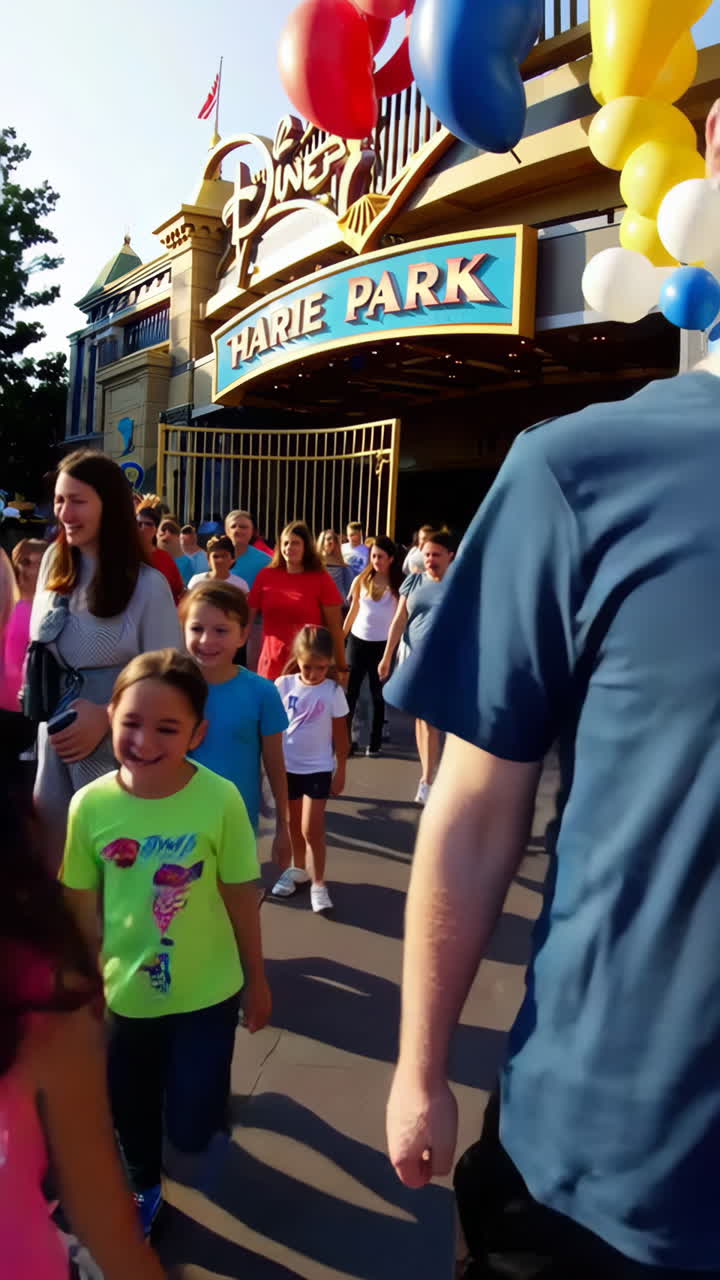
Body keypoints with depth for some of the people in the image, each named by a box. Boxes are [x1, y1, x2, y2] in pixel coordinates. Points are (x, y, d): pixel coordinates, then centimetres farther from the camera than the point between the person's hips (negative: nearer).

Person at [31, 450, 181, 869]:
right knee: (54, 859, 15)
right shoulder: (54, 562, 2)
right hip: (53, 744, 5)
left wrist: (106, 716, -21)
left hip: (118, 753, -5)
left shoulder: (148, 584, -15)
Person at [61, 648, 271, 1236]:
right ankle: (146, 1187, 57)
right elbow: (83, 905, -4)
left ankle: (211, 1102, 42)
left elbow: (241, 896, -10)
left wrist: (257, 980, 1)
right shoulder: (90, 805, -17)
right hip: (126, 992, 3)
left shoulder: (220, 798, -23)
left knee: (192, 1130, 5)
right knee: (132, 1109, 24)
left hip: (207, 991, -2)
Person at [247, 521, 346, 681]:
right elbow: (247, 616, 9)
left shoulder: (321, 579, -2)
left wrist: (341, 667, -3)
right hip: (271, 667, 2)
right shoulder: (265, 576, 3)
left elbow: (334, 626, -1)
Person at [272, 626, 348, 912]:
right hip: (287, 766, 3)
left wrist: (341, 772, 0)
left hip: (318, 768, -2)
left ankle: (318, 883, 11)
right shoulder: (283, 685, -7)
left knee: (312, 829, -4)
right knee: (293, 824, 17)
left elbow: (340, 735, -3)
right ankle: (298, 869, 38)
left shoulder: (333, 691, -11)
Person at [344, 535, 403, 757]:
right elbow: (353, 611, 10)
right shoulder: (362, 580, 2)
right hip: (358, 640, 2)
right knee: (351, 691, 2)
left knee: (378, 693, 8)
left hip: (382, 644, -2)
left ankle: (375, 741, 17)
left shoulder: (398, 585, -6)